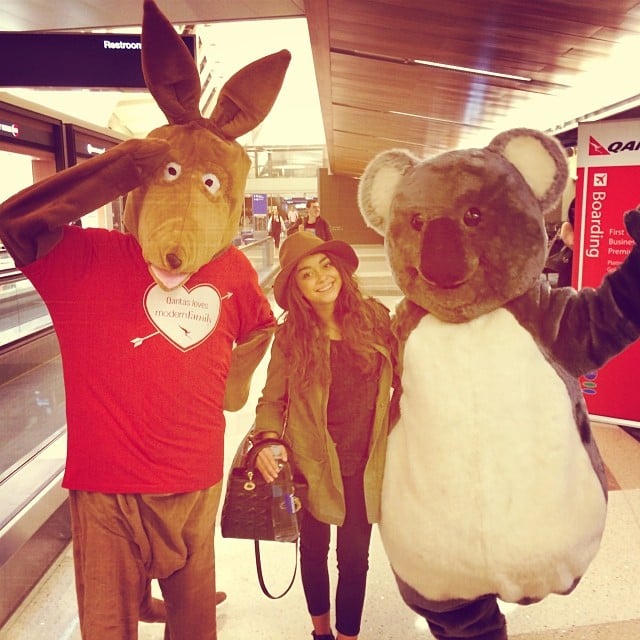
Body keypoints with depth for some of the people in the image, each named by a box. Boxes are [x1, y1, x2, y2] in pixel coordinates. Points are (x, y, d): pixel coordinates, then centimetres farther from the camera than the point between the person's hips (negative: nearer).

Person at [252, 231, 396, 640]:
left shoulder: (375, 318, -8)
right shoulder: (290, 336, -11)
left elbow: (401, 381, 0)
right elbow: (272, 400, -6)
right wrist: (269, 439, -24)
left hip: (365, 465, 0)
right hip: (313, 465, 0)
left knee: (355, 555, 11)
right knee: (314, 548, 21)